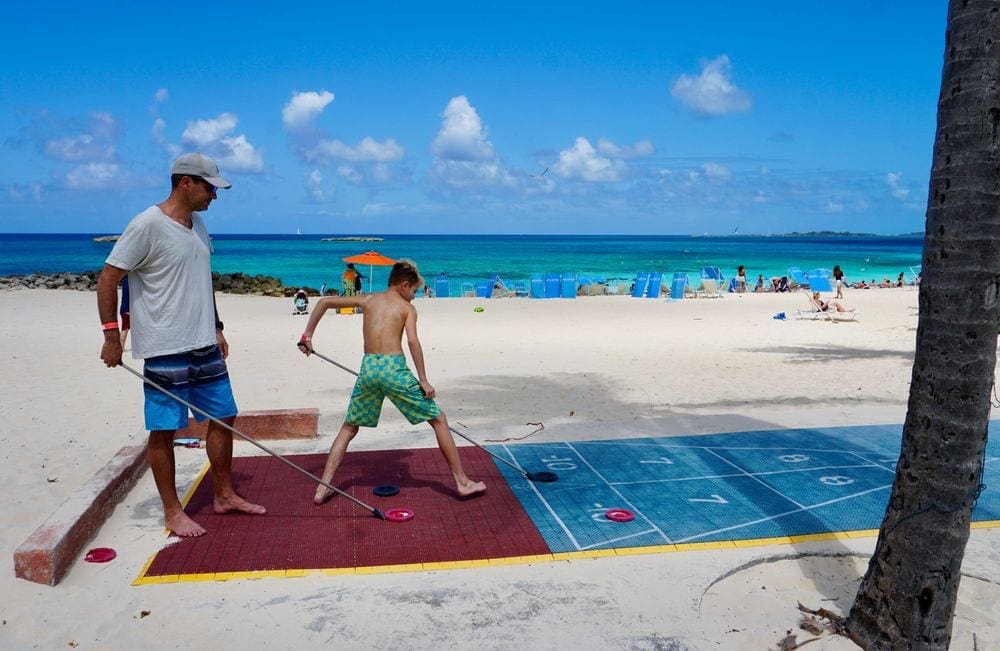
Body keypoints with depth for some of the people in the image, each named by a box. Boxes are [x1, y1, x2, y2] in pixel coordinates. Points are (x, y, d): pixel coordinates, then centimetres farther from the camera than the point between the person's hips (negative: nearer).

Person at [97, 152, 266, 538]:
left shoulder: (198, 225, 11)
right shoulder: (147, 225, -13)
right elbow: (107, 279, -12)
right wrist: (111, 336, -13)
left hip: (205, 347, 8)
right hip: (165, 351, -8)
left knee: (223, 417, 12)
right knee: (164, 430, 2)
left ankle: (224, 495, 26)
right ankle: (172, 511, 16)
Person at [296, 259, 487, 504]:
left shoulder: (368, 299, 18)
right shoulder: (407, 308, 7)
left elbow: (324, 302, 18)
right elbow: (412, 341, -10)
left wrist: (308, 334, 24)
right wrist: (423, 380, -8)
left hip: (368, 369, 4)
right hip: (394, 368, -4)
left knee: (349, 428, 21)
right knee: (439, 420, 9)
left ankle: (323, 488, 14)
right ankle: (463, 483, 10)